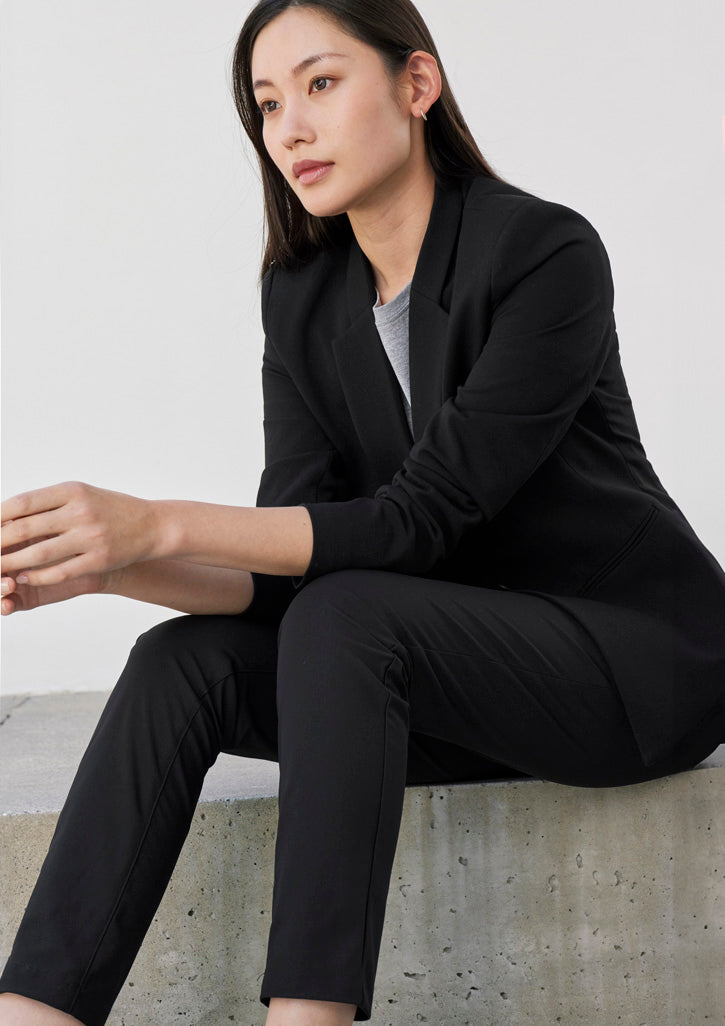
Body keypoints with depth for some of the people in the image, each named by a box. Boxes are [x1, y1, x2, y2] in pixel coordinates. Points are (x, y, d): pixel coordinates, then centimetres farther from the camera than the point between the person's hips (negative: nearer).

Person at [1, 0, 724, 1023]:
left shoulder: (546, 251, -18)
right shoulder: (303, 295, 2)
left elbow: (423, 516, -24)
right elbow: (287, 572, -5)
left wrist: (160, 524, -31)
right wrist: (107, 565, -23)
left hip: (641, 655, -6)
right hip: (464, 662, 6)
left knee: (344, 620, -32)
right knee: (182, 664, -16)